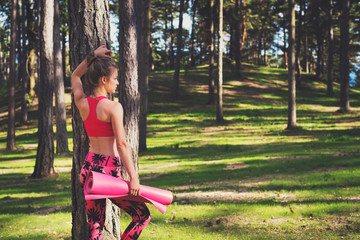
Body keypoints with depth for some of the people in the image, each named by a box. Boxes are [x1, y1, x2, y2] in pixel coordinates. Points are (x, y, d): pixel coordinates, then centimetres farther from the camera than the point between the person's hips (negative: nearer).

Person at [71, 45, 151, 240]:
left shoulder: (82, 103, 5)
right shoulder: (113, 107, -12)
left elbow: (75, 76, 25)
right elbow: (121, 145, -16)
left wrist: (92, 56, 15)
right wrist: (133, 177, -16)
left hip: (88, 167, 7)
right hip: (109, 170, -7)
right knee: (142, 216, 8)